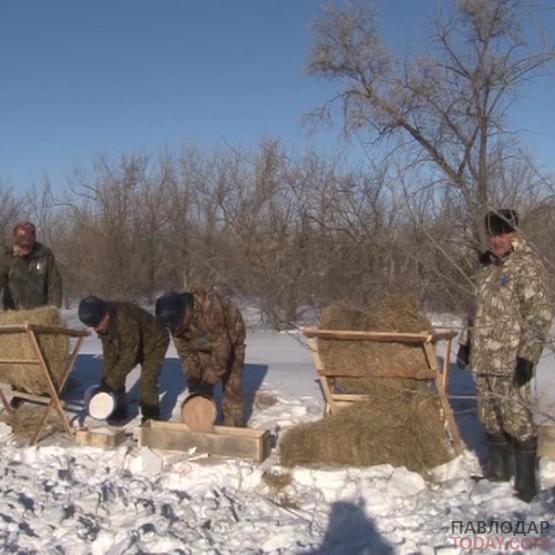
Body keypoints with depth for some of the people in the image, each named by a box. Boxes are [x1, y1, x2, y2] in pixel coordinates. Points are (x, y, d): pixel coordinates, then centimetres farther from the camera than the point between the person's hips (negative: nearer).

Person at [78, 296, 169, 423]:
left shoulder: (126, 321, -42)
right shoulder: (103, 323, -17)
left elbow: (129, 356, -38)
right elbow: (109, 351, -9)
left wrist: (111, 382, -35)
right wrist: (106, 378, -16)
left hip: (154, 343, -8)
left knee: (147, 383, -19)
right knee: (116, 376, 2)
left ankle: (151, 417, -4)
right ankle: (118, 411, 15)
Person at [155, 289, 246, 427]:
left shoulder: (210, 309, -44)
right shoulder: (175, 319, -23)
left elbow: (222, 347, -37)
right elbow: (184, 350, -10)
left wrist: (209, 380, -33)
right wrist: (192, 376, -19)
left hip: (230, 341, -5)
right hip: (204, 345, 5)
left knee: (232, 386, -9)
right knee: (199, 387, 2)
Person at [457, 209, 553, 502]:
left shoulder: (528, 265, -9)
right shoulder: (487, 268, 16)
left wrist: (528, 355, -20)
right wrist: (466, 343, 23)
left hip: (510, 362, -8)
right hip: (483, 360, 8)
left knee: (517, 421, -5)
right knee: (490, 420, 14)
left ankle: (526, 483, 6)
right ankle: (498, 474, 27)